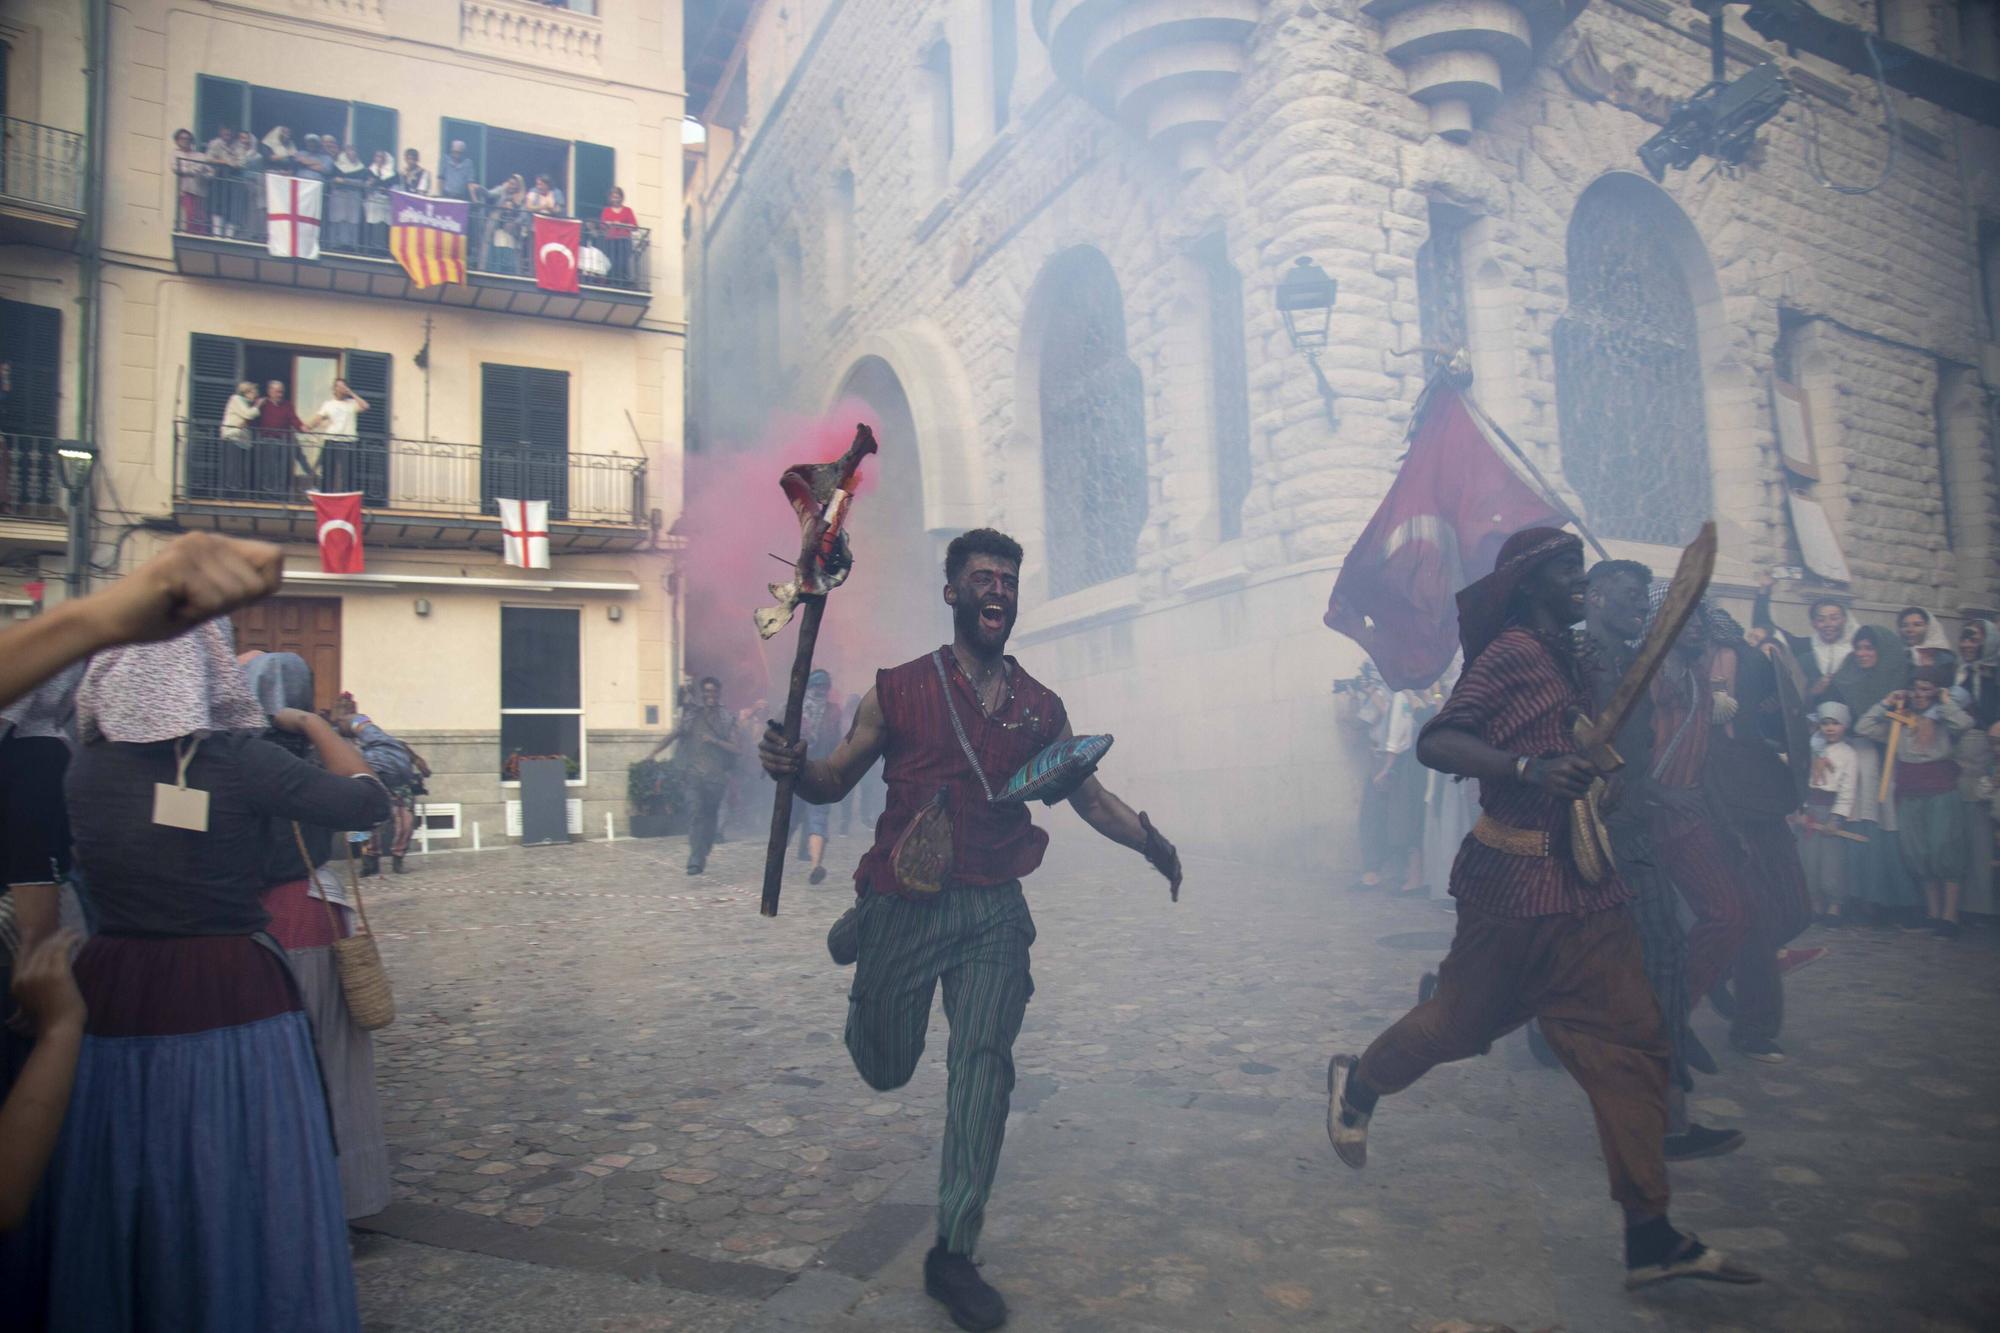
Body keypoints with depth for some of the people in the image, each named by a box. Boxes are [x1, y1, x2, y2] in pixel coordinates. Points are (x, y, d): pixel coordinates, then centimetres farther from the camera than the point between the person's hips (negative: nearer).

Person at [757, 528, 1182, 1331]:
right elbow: (837, 779, 2)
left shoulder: (1040, 708, 4)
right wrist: (794, 769, -19)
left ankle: (954, 1253, 7)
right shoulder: (899, 691, -2)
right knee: (885, 1069, 14)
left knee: (983, 1062, -7)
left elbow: (1087, 794, 13)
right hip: (904, 904, -1)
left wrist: (1149, 840, 1)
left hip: (992, 911, 1)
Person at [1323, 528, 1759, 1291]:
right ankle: (1357, 1083, 36)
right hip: (1516, 883, -8)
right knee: (1464, 1019, 7)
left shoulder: (1567, 655, 13)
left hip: (1585, 884, 8)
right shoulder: (1510, 654, -13)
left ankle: (1650, 1240, 8)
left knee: (1630, 1041, 2)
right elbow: (1435, 743, -22)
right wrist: (1527, 768, -33)